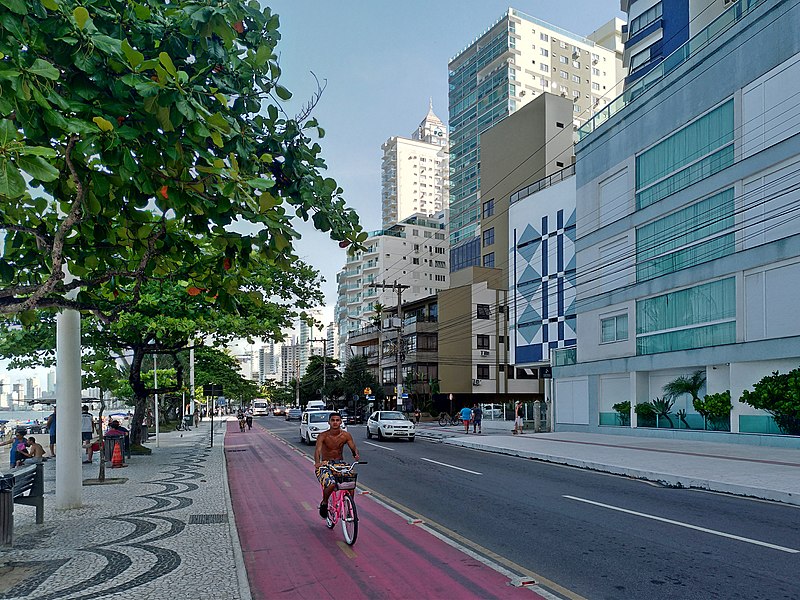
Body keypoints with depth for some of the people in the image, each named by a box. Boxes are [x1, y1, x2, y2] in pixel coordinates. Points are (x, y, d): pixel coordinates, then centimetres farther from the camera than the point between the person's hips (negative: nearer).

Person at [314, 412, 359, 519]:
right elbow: (317, 450, -26)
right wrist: (317, 462, -46)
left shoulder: (346, 436, -2)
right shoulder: (323, 436, -13)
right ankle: (324, 503, 2)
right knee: (331, 484, -29)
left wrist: (356, 454, -29)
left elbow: (353, 448, -4)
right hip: (325, 464, -3)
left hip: (340, 463, 3)